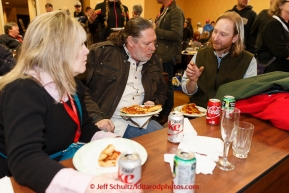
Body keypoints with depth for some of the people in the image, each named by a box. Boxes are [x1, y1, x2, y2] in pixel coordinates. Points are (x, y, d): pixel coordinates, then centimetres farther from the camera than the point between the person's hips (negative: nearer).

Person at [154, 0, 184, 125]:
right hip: (160, 54, 9)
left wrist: (156, 30, -19)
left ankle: (166, 114, 16)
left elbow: (176, 35, -23)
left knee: (166, 84, 0)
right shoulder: (163, 11, 15)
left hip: (168, 55, -9)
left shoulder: (176, 11, -12)